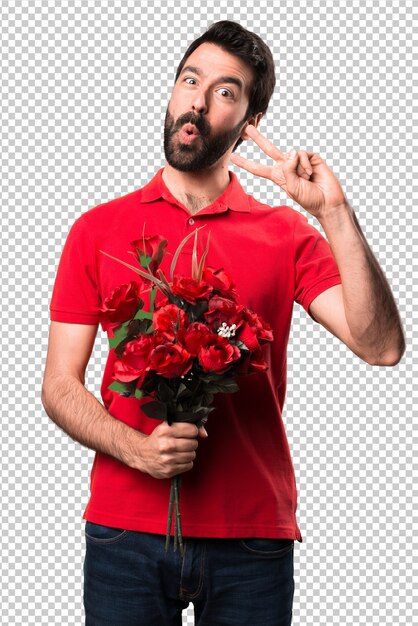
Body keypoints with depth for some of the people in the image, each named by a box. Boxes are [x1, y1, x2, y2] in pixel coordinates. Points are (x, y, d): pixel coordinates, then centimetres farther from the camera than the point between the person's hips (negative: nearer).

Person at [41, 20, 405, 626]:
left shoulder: (286, 235, 4)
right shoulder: (98, 230, 5)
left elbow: (381, 345, -9)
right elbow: (60, 386, 3)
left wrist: (333, 211, -15)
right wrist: (136, 448, -15)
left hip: (253, 536, 0)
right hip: (126, 533, 0)